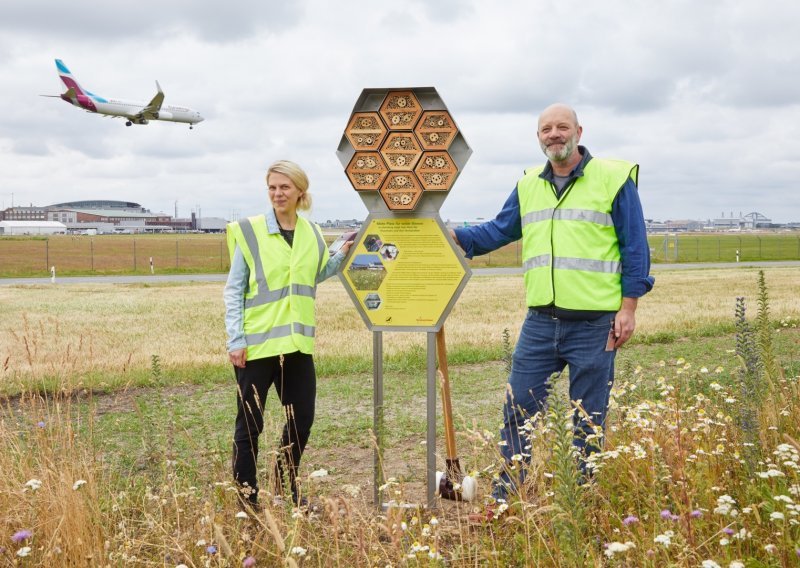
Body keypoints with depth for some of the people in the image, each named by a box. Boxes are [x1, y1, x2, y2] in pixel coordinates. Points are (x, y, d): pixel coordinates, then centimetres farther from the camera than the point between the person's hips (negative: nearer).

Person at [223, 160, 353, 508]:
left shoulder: (312, 234, 7)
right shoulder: (250, 231, -7)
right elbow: (233, 291, -5)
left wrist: (342, 256, 5)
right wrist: (235, 340, -12)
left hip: (297, 343, 5)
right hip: (257, 343, -5)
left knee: (302, 418, 12)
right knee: (250, 423, 3)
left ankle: (286, 487, 31)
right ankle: (246, 496, 16)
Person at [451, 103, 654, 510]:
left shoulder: (614, 179, -2)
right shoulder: (528, 185, 12)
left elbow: (635, 248, -3)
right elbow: (498, 231, 18)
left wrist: (628, 308, -8)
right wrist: (453, 237, 3)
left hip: (594, 324, -4)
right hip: (540, 321, 4)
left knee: (588, 418, 6)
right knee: (518, 406, 5)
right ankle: (506, 495, 16)